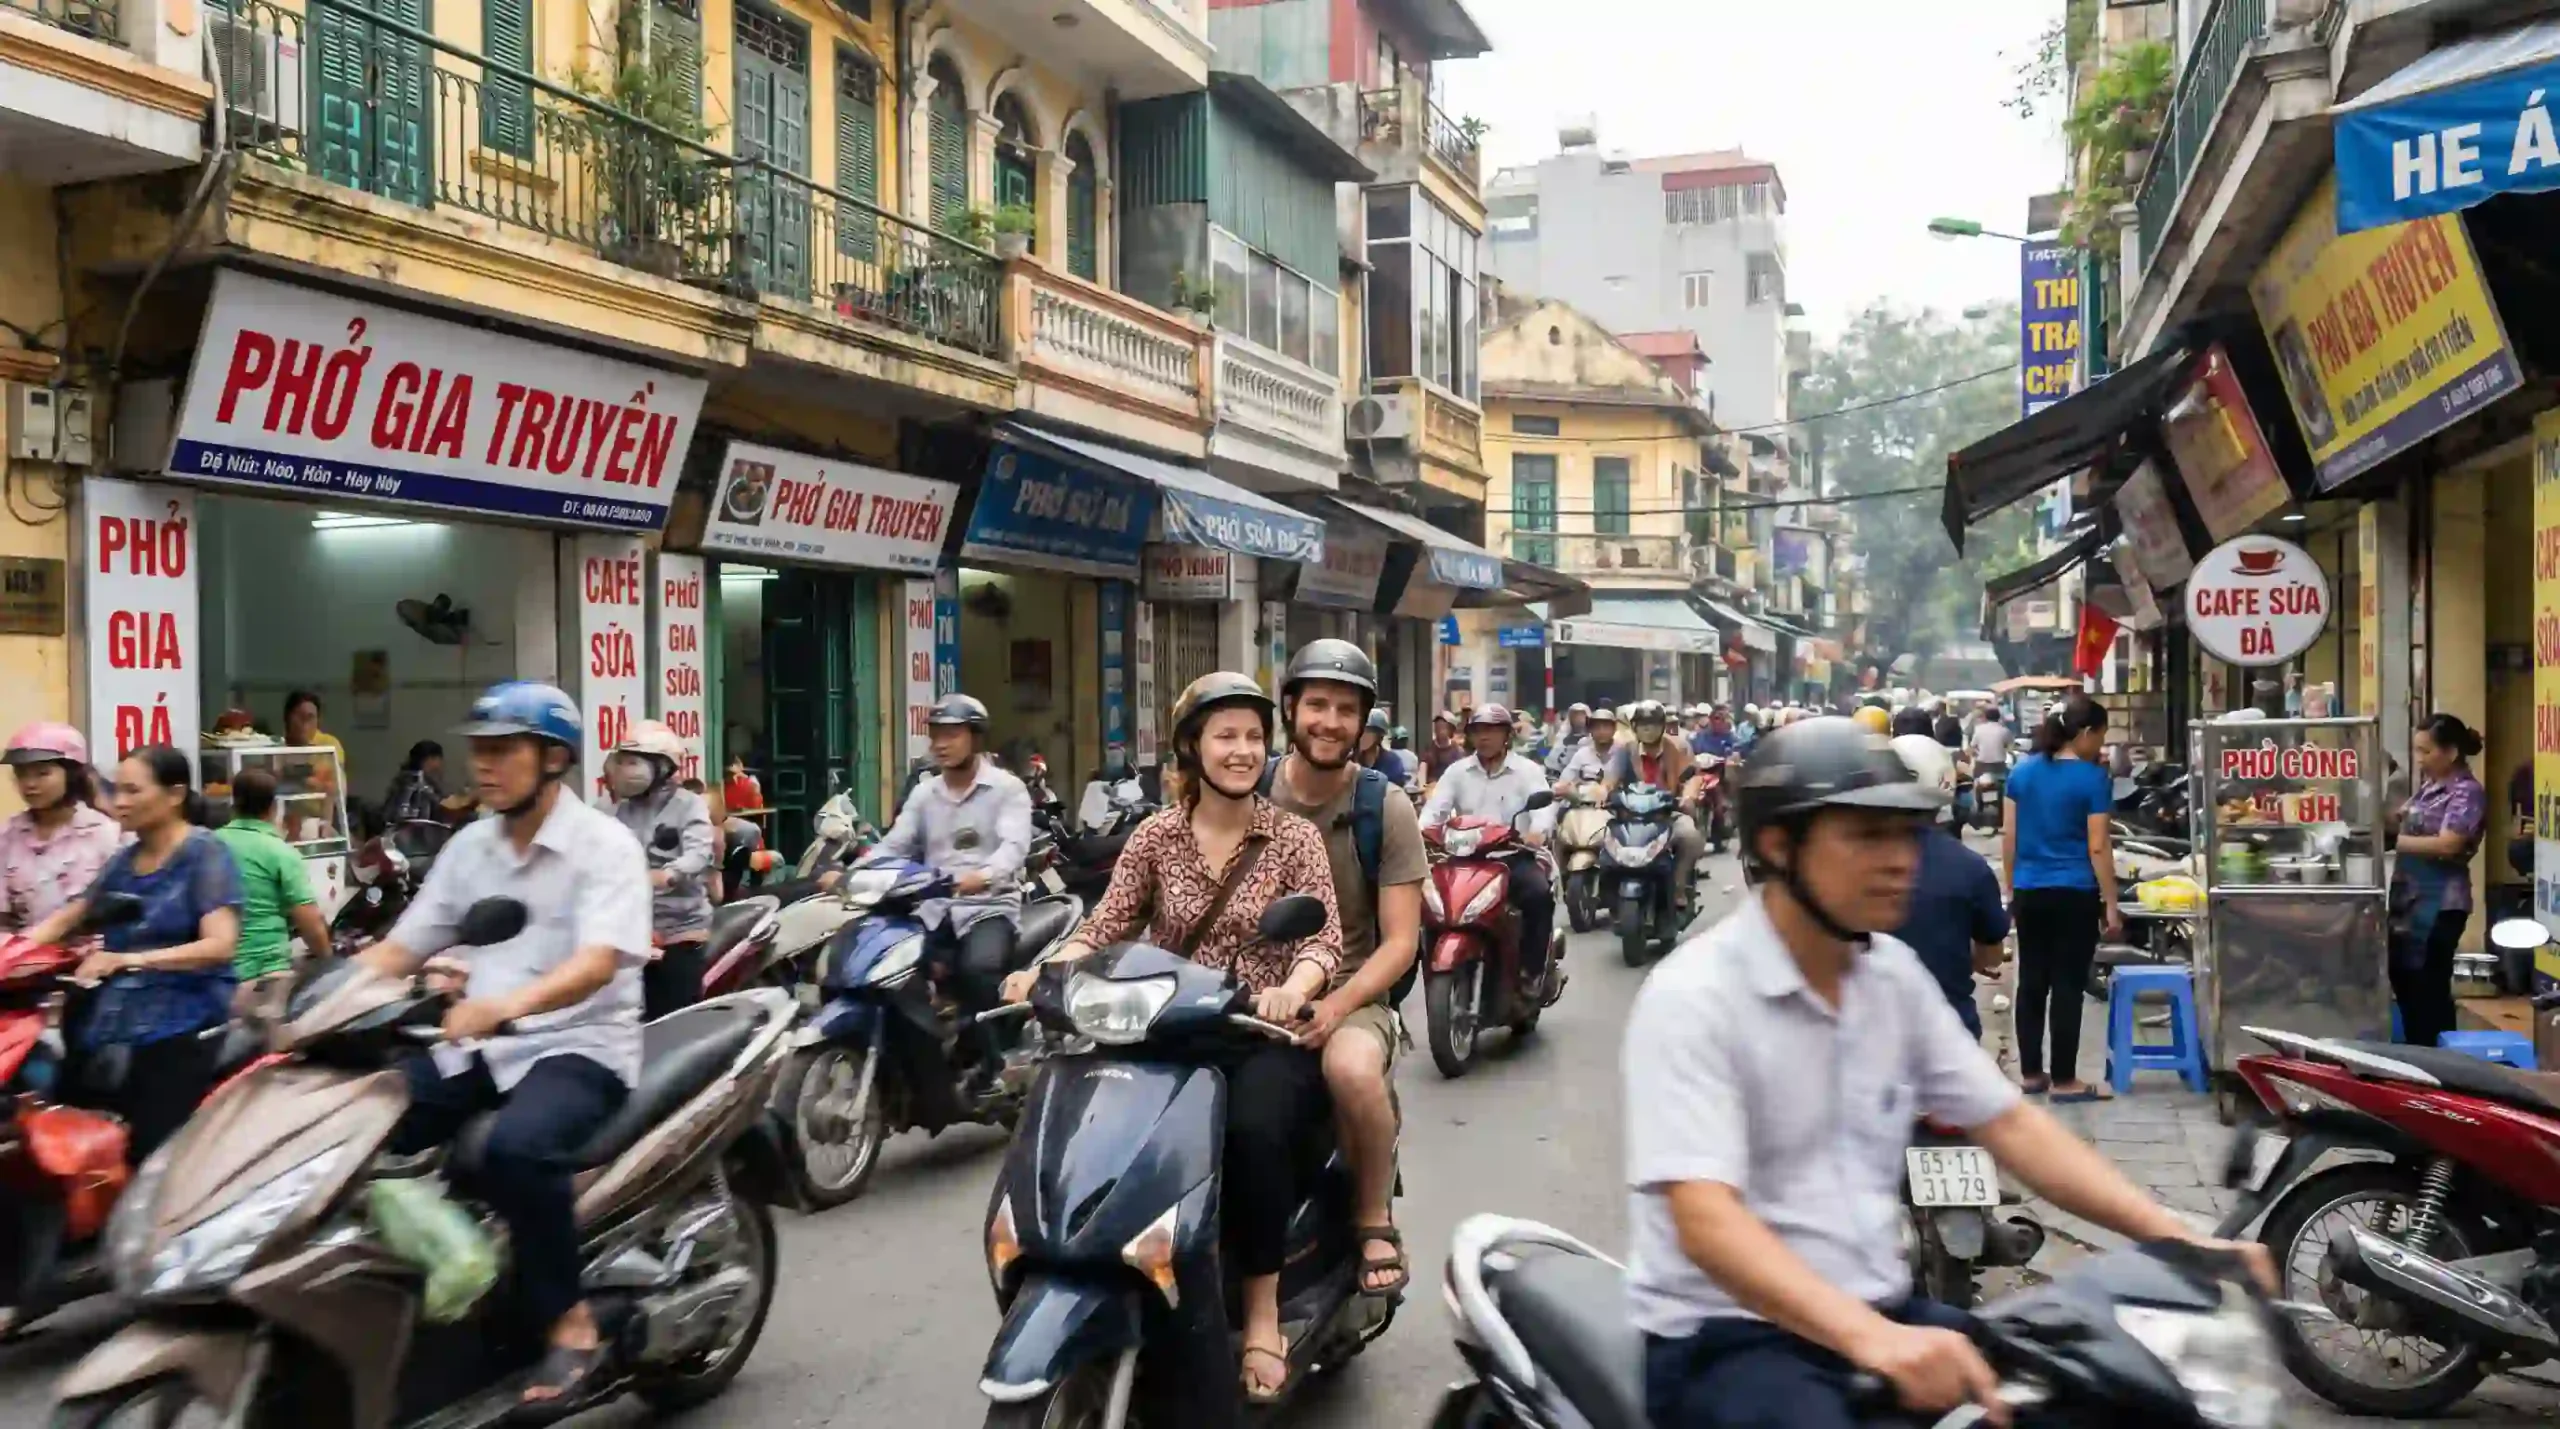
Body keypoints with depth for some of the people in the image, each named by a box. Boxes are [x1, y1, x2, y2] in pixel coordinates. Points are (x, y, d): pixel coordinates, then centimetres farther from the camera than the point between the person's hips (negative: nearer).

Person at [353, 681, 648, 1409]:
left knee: (515, 1148, -35)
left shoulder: (605, 844, -9)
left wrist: (507, 1004, -42)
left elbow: (599, 961, -24)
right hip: (479, 1043, 7)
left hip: (578, 1047, -7)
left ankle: (570, 1322, -17)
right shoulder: (468, 847, 12)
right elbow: (400, 947, 11)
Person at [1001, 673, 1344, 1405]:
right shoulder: (1157, 835, 8)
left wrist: (1294, 987, -31)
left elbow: (1325, 938, -9)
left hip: (1265, 1035, -2)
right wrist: (1045, 972, -21)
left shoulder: (1295, 837, 3)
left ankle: (1262, 1312, -16)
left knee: (1254, 1128, -33)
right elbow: (1104, 927, 0)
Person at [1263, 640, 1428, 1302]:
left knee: (1352, 1068, -36)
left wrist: (1338, 1003, -21)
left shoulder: (1386, 810, -2)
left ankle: (1375, 1220, -8)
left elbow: (1400, 941, -5)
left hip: (1353, 993, -2)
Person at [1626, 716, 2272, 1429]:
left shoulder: (1894, 974, 6)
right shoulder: (1692, 996, -18)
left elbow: (2011, 1124, 9)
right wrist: (1871, 1338, -40)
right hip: (1725, 1334, -7)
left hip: (1881, 1310, 7)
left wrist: (2175, 1235, -4)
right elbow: (1706, 1221, -27)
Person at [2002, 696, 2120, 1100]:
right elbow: (2098, 847, -10)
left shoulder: (2022, 771, 6)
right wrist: (2110, 904, -5)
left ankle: (2031, 1074, 17)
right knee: (2067, 986, 1)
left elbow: (2008, 836, 8)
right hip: (2074, 895, -5)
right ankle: (2064, 1081, 7)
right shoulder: (2093, 778, -9)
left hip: (2029, 893, 5)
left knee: (2031, 982, 10)